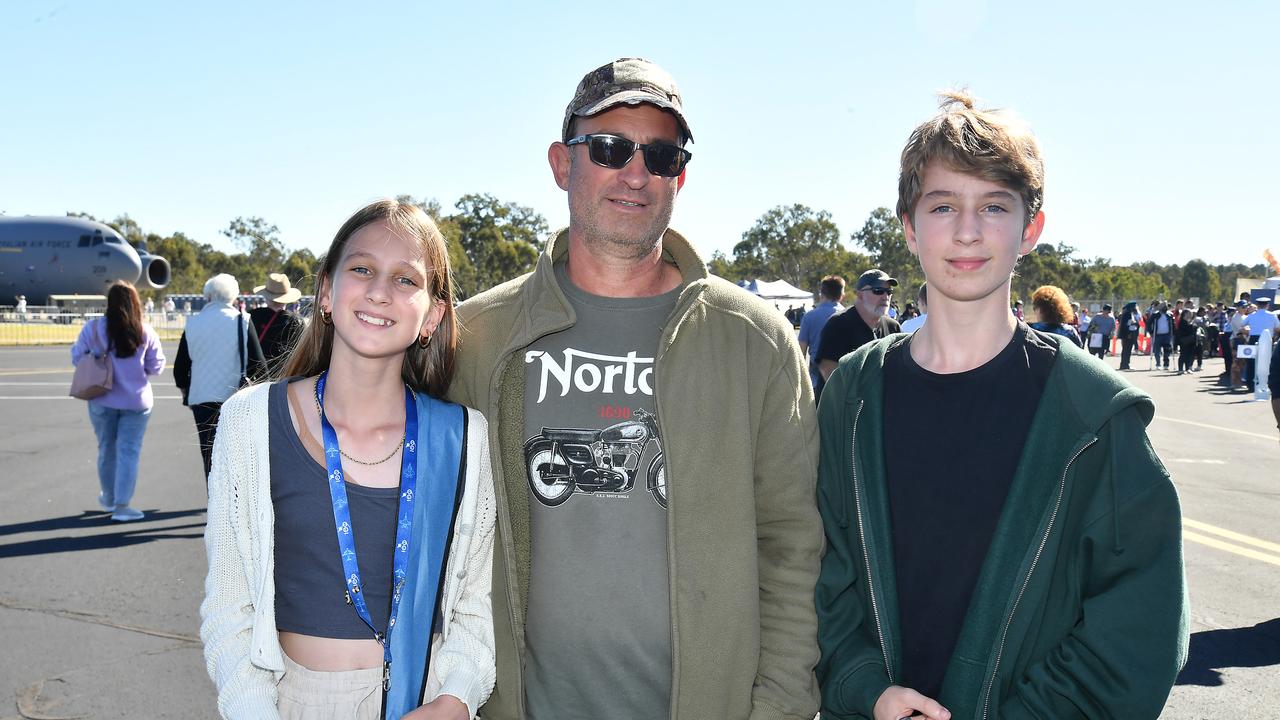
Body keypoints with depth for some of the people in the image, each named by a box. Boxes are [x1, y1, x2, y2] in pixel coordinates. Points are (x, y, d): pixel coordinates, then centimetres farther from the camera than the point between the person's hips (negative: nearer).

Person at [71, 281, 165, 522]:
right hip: (136, 401, -1)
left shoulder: (92, 328, -8)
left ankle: (108, 499, 32)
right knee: (129, 451, 3)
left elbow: (77, 357, 0)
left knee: (107, 449, 17)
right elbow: (156, 366, -3)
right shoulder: (145, 332, -8)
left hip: (102, 400, 1)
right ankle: (122, 505, -1)